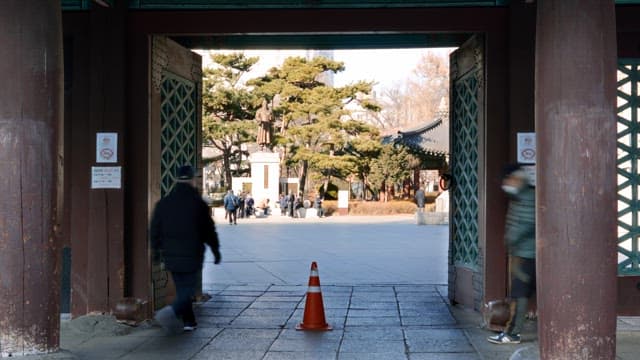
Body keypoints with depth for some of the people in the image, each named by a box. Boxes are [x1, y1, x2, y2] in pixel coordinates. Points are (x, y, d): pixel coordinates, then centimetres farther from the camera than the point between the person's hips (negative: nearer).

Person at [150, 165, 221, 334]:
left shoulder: (163, 203, 3)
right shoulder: (198, 204, -8)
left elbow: (155, 230, 8)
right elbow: (209, 231, -2)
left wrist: (156, 250, 20)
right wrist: (216, 250, 10)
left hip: (171, 257, 4)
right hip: (192, 257, -4)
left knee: (182, 290, 17)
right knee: (189, 290, -2)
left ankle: (189, 321, 21)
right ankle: (172, 312, -26)